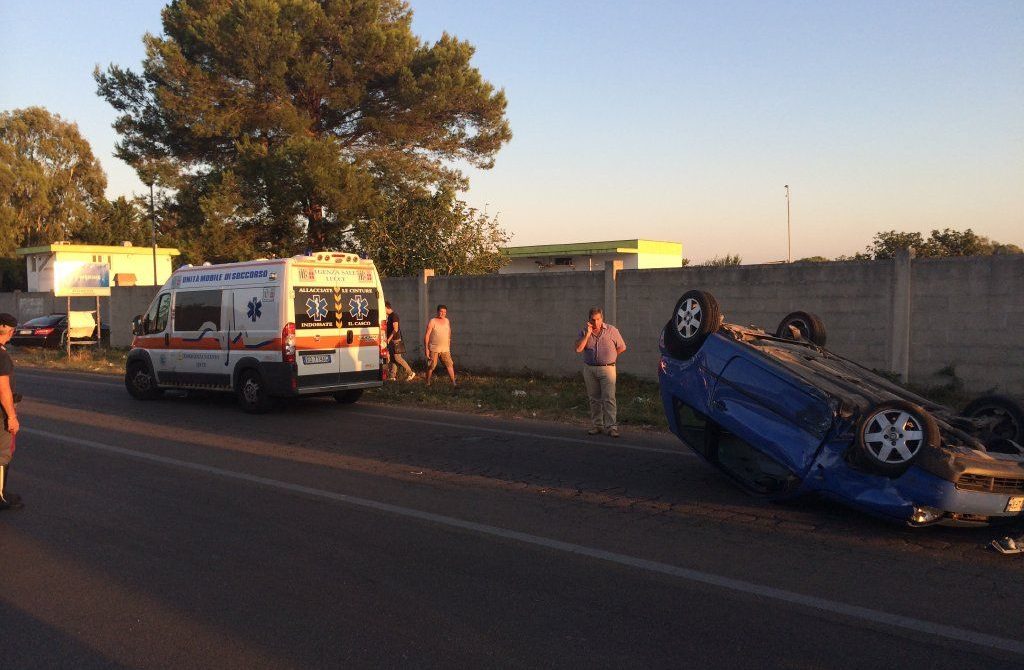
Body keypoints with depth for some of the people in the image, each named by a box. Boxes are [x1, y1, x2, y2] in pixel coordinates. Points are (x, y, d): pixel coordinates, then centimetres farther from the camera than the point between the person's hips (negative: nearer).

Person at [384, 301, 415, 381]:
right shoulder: (389, 316, 17)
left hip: (396, 340, -10)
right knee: (393, 358, 8)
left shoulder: (394, 315, -13)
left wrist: (389, 339, -20)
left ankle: (410, 373, -6)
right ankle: (393, 376, 9)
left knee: (397, 358, -11)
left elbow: (395, 329, -19)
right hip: (392, 341, 10)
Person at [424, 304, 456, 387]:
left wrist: (449, 347, 18)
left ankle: (453, 384, -4)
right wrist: (426, 348, -12)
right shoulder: (432, 322, -7)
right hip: (434, 349, -4)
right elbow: (426, 335, -8)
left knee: (450, 365, -4)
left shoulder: (447, 321, 10)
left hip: (445, 349, 4)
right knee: (431, 366, -1)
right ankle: (427, 383, 13)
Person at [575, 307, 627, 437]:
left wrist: (608, 357, 6)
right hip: (589, 369, 3)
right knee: (594, 399, 9)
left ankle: (611, 426, -10)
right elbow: (578, 349, -11)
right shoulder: (584, 331, 3)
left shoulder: (611, 330, -2)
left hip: (607, 369, -3)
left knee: (609, 398, -10)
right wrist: (588, 333, -14)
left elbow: (622, 347, 7)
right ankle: (597, 425, 18)